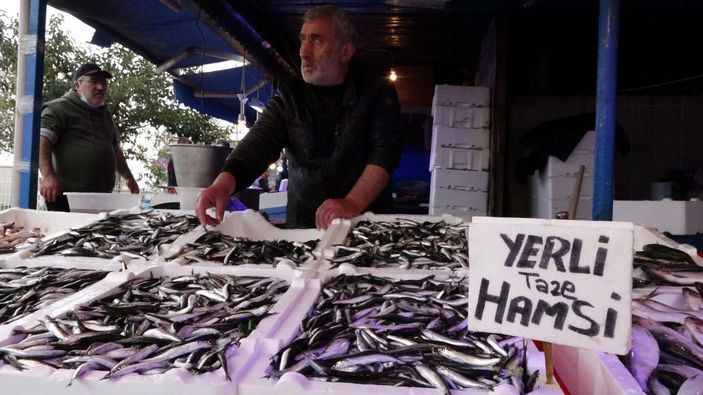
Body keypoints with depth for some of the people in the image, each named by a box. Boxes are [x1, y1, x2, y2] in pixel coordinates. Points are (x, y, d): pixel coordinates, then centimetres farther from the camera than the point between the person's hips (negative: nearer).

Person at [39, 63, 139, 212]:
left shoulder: (105, 114, 23)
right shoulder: (60, 108, -1)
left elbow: (115, 149, 32)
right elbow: (42, 142, -14)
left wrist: (129, 178, 26)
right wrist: (48, 176, -27)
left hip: (101, 198, 7)